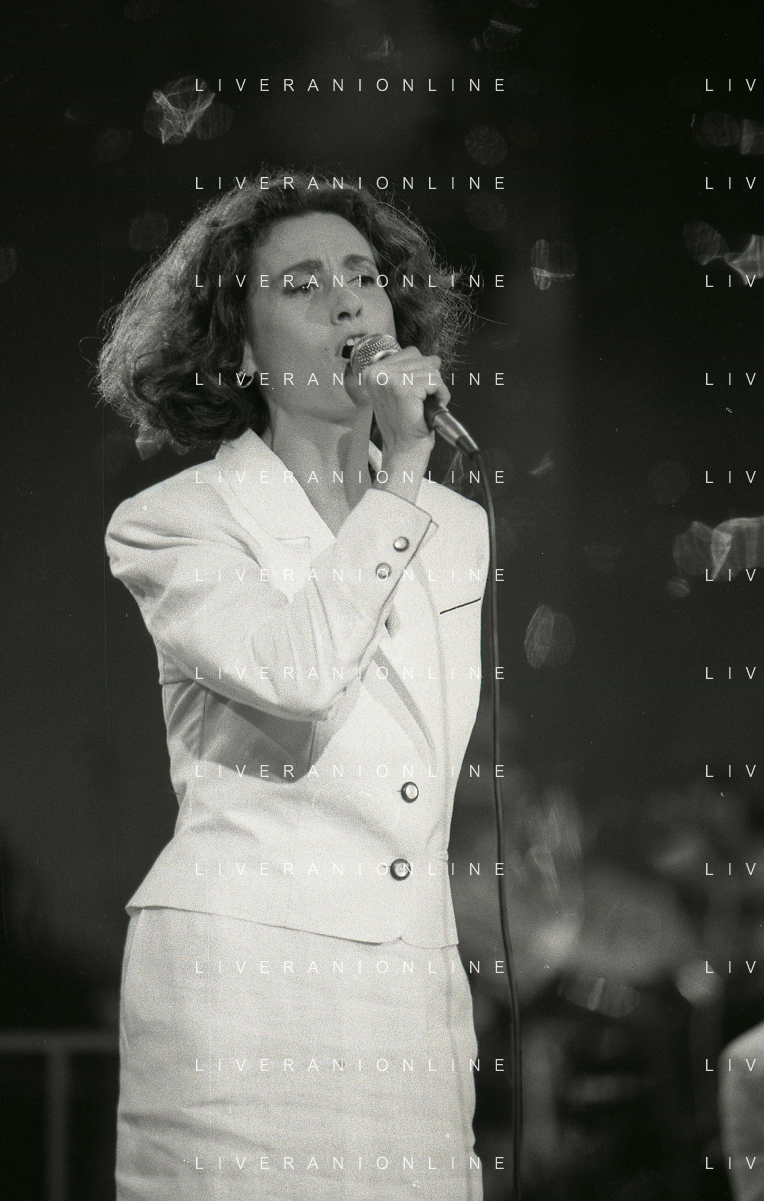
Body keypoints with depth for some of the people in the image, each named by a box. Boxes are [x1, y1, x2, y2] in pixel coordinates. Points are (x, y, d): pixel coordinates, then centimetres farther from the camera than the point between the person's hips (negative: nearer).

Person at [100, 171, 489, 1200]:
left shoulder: (455, 529, 16)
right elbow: (299, 674, -18)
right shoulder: (169, 523, 1)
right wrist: (400, 480, -10)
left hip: (416, 1000, 4)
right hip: (242, 979, -4)